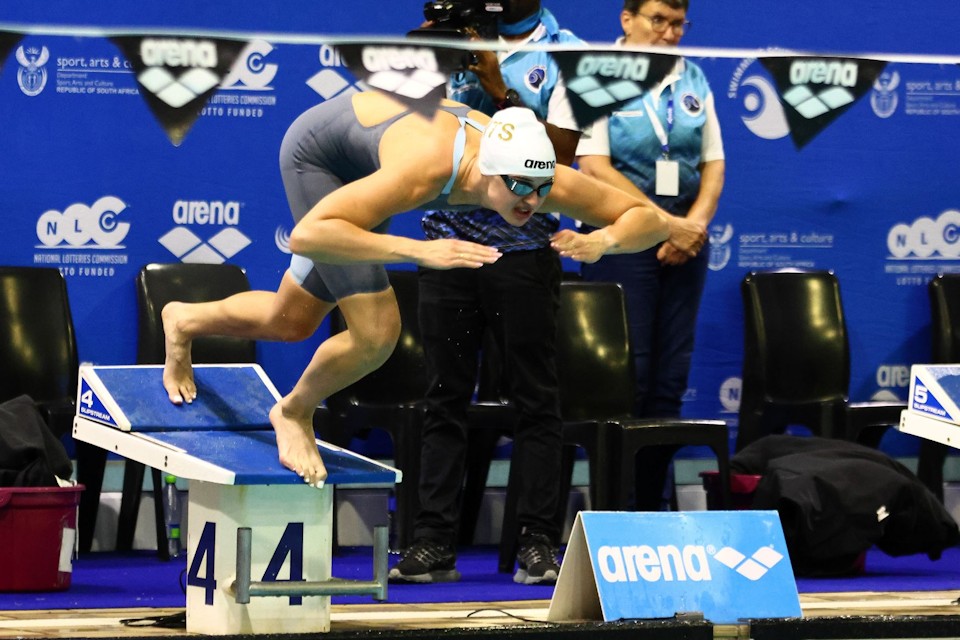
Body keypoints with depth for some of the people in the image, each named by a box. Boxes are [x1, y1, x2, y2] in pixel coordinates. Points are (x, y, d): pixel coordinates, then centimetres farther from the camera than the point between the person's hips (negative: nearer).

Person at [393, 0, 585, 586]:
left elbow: (564, 153, -9)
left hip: (523, 247, -3)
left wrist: (500, 91, -14)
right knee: (445, 395, 3)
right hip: (447, 241, 3)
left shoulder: (567, 54, 1)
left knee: (534, 399, 0)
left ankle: (539, 543, 3)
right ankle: (434, 542, 4)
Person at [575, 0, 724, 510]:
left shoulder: (693, 81, 11)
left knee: (670, 381, 4)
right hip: (619, 239, -5)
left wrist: (695, 223, -8)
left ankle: (652, 508, 9)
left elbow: (713, 164, 10)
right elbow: (595, 167, -11)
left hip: (683, 246, 5)